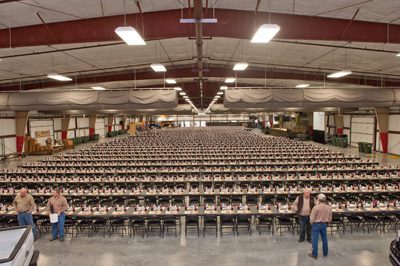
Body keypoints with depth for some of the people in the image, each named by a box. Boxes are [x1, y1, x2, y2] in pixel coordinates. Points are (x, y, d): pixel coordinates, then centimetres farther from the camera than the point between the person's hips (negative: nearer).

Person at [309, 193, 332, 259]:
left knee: (315, 239, 3)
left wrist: (312, 223, 6)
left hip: (316, 224, -5)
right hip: (324, 224, 5)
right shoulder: (329, 208, -4)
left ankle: (314, 254, 10)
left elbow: (312, 217, -13)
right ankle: (325, 253, 31)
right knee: (324, 239, 18)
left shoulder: (316, 207, -21)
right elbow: (330, 218, 6)